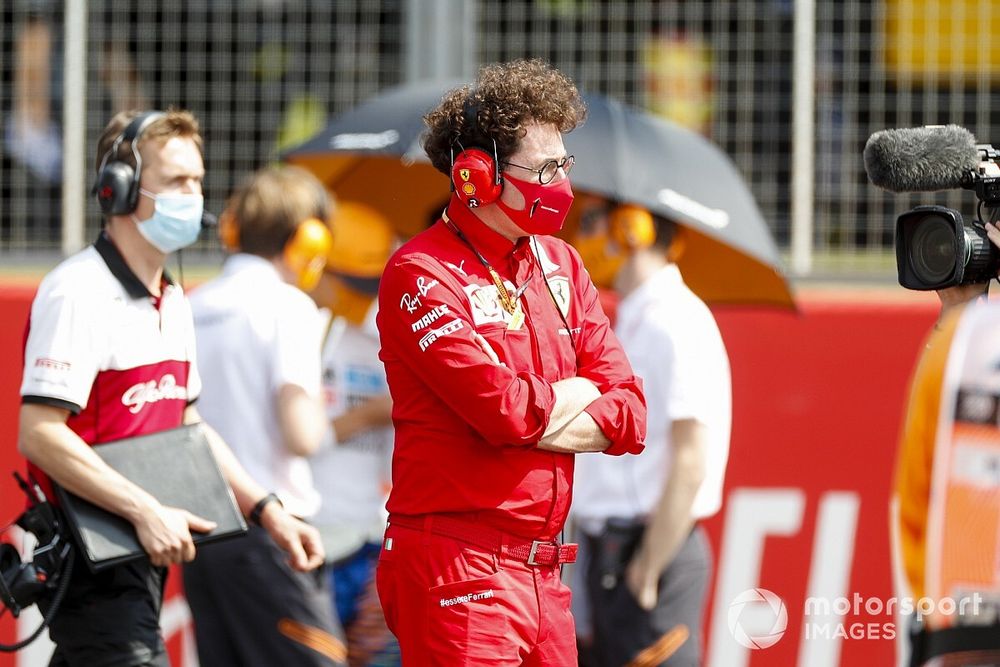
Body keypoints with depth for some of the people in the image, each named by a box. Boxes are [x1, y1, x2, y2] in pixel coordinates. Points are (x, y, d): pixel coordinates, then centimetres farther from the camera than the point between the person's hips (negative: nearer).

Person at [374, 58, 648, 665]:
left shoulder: (559, 264, 15)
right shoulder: (422, 274, -9)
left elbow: (630, 415, 8)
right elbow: (505, 407, -21)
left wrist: (528, 416, -10)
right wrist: (582, 393, 1)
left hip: (542, 571, 7)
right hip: (457, 569, -7)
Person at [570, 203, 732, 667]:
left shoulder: (672, 324, -14)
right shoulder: (632, 322, 16)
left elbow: (689, 467, -20)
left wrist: (645, 575, -19)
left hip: (650, 551, -10)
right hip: (614, 548, 10)